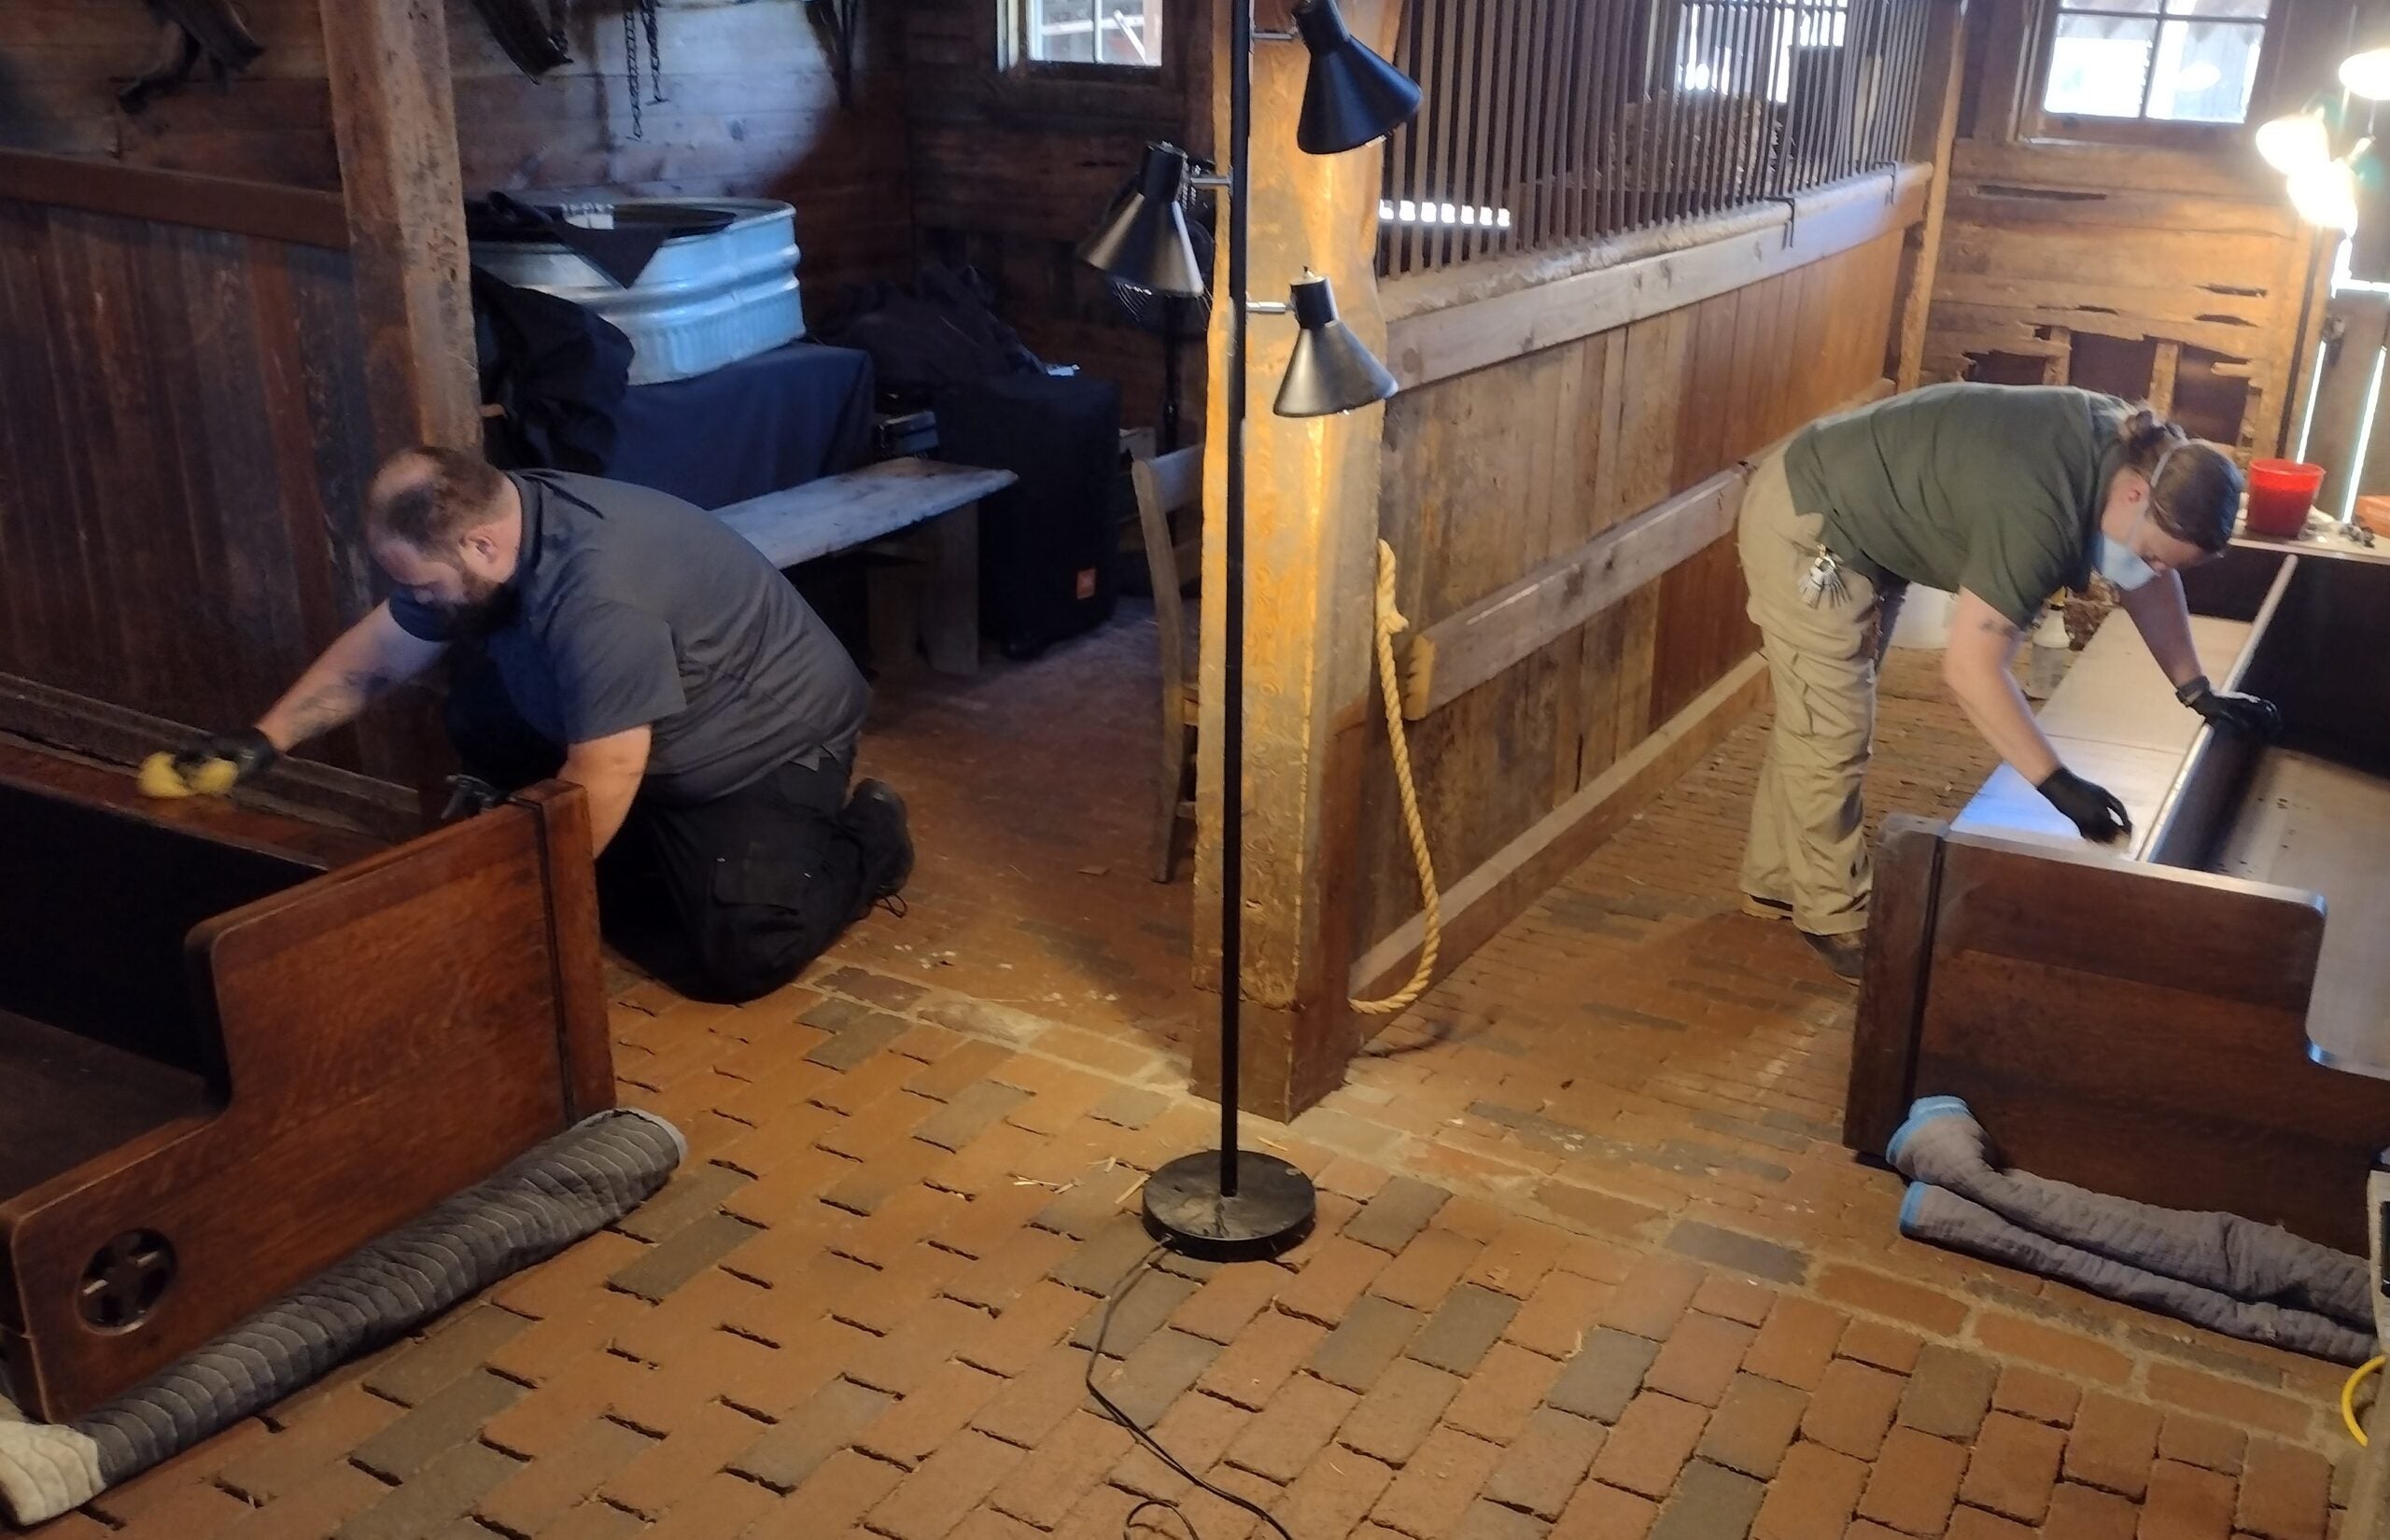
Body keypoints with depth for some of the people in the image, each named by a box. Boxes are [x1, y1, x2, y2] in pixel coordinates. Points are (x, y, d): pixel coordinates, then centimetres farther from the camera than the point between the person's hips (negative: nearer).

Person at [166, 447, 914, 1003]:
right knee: (480, 711, -3)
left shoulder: (602, 595, -37)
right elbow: (375, 651, 6)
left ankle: (865, 841, 5)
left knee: (736, 956, -23)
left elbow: (601, 780, -32)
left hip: (774, 740, -9)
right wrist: (264, 738, -2)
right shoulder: (488, 521, -9)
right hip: (658, 746, 9)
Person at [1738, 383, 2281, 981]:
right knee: (1831, 736, -4)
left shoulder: (2130, 451, -6)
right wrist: (2059, 784, -32)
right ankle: (1836, 918, 11)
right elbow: (1971, 666, -34)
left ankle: (1776, 881, 32)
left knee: (1813, 722, 18)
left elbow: (2153, 582, 10)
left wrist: (2195, 689, 8)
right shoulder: (2041, 517, -34)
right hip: (1806, 525, -10)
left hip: (1861, 525, 10)